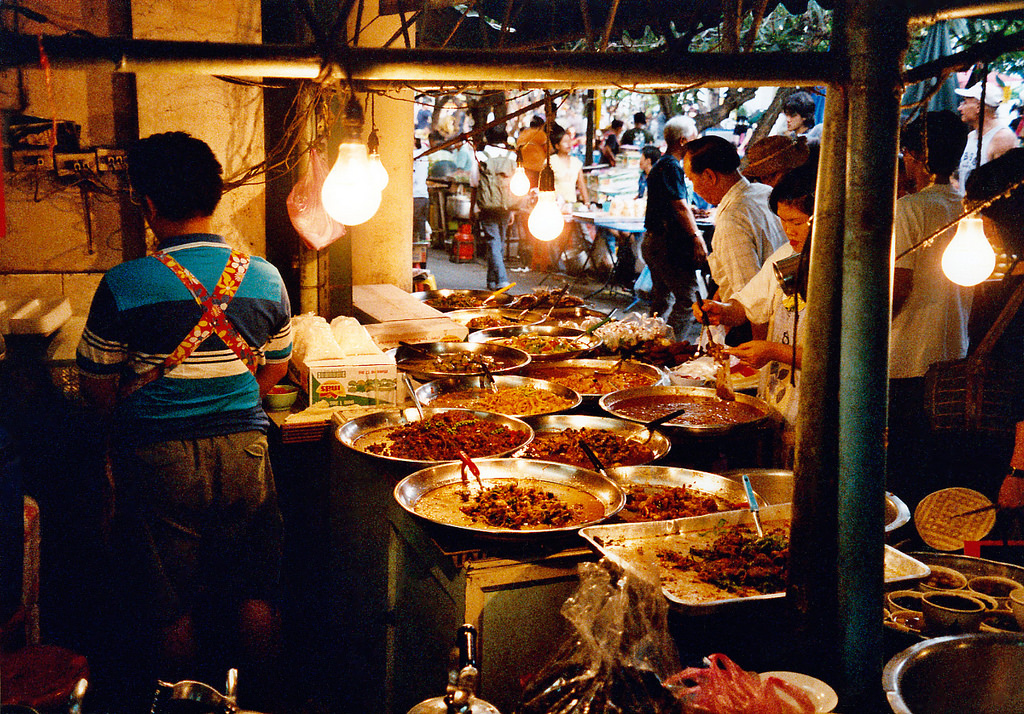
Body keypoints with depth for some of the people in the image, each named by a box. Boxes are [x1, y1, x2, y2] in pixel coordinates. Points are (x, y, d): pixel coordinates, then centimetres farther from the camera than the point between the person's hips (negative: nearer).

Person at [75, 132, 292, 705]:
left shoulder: (123, 285, -14)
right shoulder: (266, 278, -3)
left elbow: (99, 389, -3)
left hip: (158, 457, -3)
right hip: (244, 448, 3)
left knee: (172, 609, 13)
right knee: (256, 594, 15)